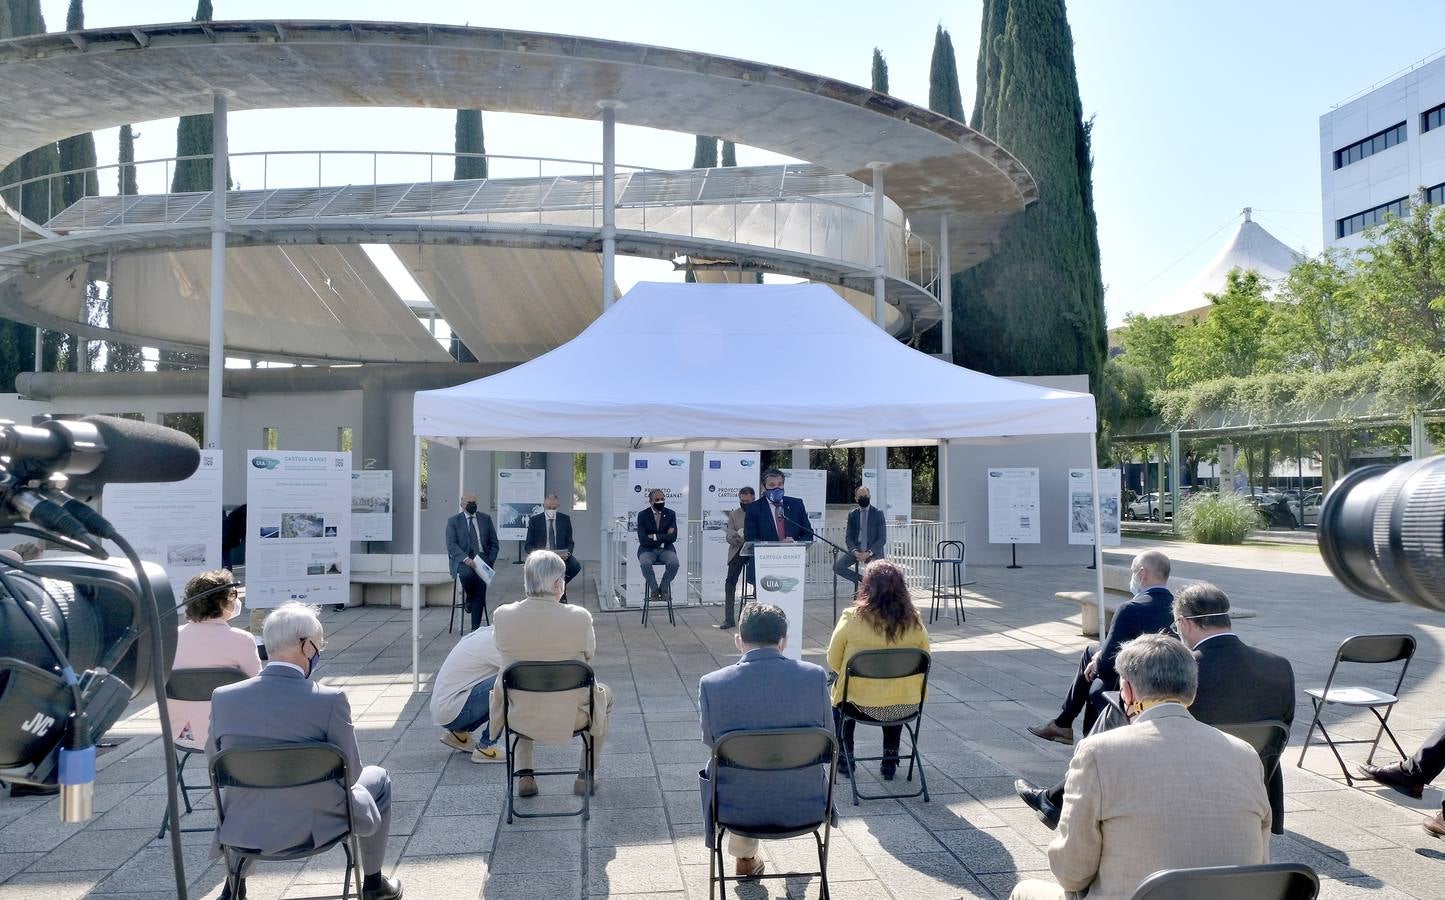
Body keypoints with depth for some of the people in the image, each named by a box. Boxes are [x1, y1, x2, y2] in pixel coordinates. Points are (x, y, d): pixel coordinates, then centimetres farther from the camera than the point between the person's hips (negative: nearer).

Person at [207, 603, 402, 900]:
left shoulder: (223, 697, -12)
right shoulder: (330, 700, -23)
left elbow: (213, 756, 6)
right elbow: (350, 772, -13)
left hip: (243, 830, 4)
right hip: (315, 827, -3)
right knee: (378, 778, 26)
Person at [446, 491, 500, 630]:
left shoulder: (485, 518, 15)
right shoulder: (453, 521, 7)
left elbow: (494, 543, 15)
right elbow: (451, 545, -4)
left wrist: (490, 560, -2)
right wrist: (466, 559, -19)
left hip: (482, 558, 2)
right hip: (462, 559, -2)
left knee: (481, 578, -24)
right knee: (467, 573, -35)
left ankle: (476, 628, -19)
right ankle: (469, 600, -1)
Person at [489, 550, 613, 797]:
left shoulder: (502, 616, -15)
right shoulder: (580, 617, -21)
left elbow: (505, 652, 3)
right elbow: (589, 656, -3)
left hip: (519, 719, 2)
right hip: (570, 719, -2)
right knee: (604, 693, 32)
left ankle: (525, 775, 34)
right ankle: (586, 776, 35)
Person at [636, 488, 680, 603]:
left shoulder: (670, 514, 2)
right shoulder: (642, 515, -4)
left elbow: (673, 537, -7)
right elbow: (643, 540, -12)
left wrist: (655, 537, -13)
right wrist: (664, 537, -11)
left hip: (666, 548, 1)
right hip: (648, 549, -1)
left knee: (674, 563, -30)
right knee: (645, 563, -34)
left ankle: (664, 588, -5)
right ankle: (654, 588, -9)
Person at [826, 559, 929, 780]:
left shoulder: (852, 618, -13)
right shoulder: (914, 622, -6)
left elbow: (833, 662, -2)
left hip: (862, 705, -2)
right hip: (906, 707, 2)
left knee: (840, 692, 31)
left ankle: (845, 760, 33)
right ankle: (890, 761, 38)